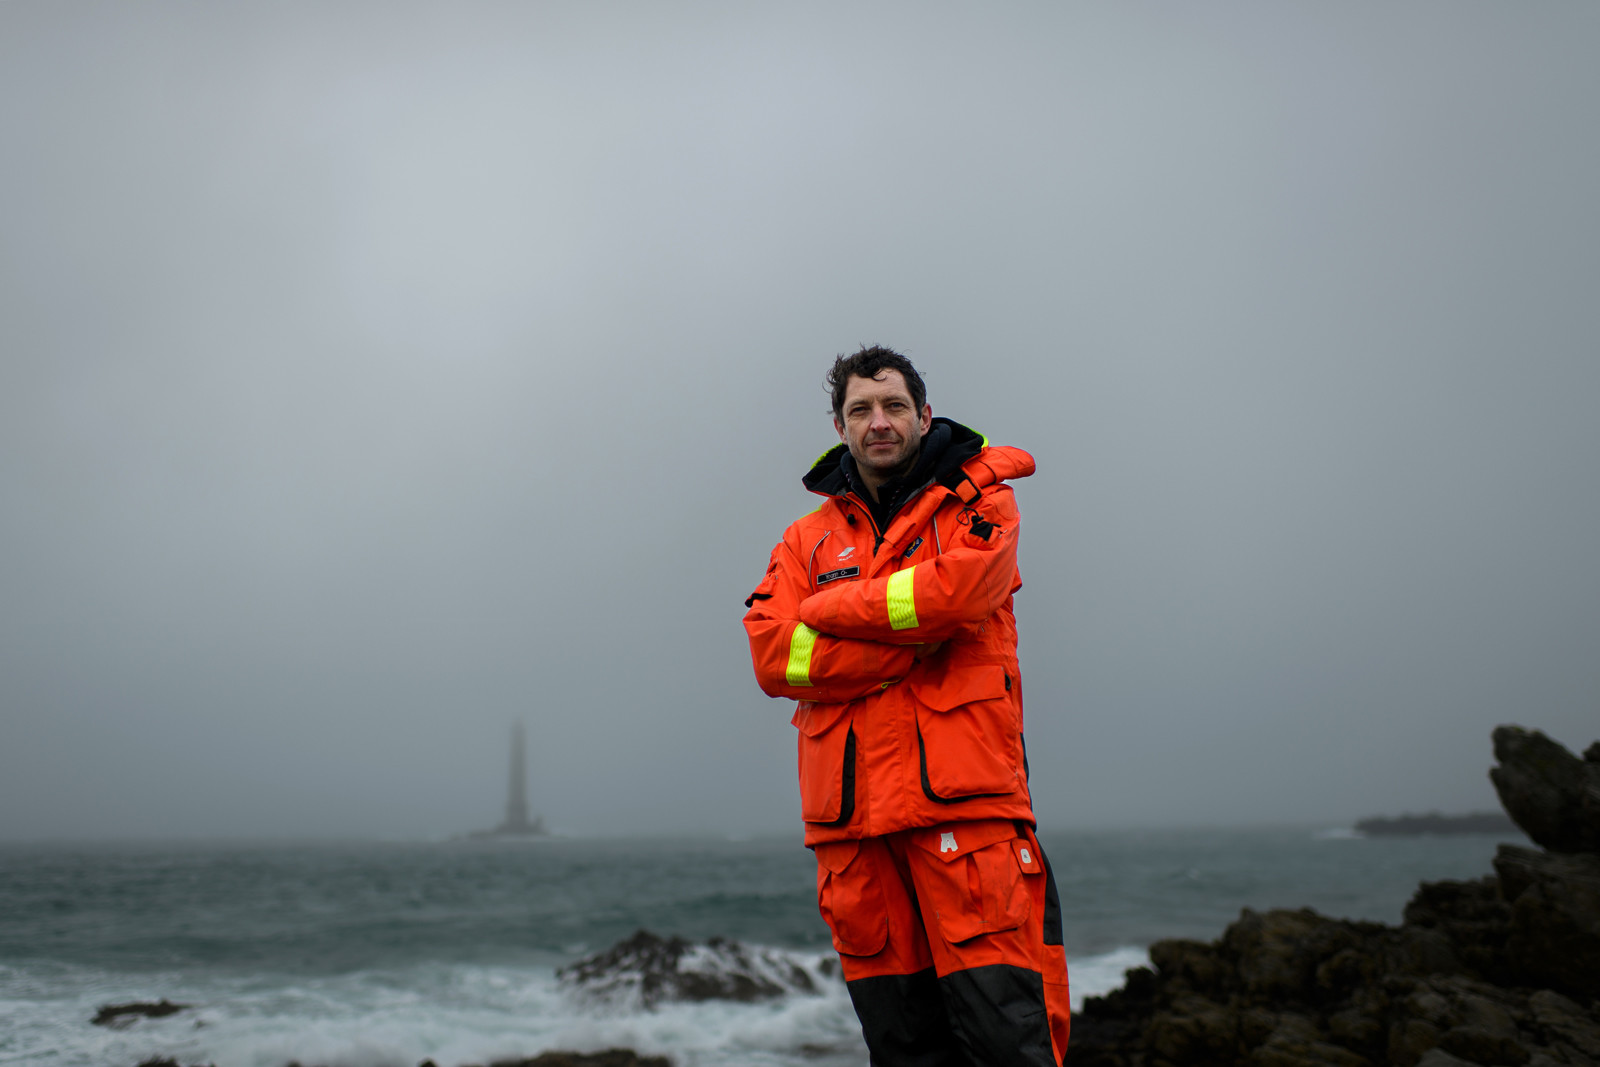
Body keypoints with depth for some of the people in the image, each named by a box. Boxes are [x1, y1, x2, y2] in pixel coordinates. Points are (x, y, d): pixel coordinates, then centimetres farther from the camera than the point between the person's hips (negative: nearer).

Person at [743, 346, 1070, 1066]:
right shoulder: (808, 538, 18)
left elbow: (955, 589, -14)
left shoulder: (978, 505, 8)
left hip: (962, 797, -3)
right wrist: (914, 640, -7)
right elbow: (773, 656, 1)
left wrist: (830, 607, -1)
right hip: (850, 815, 4)